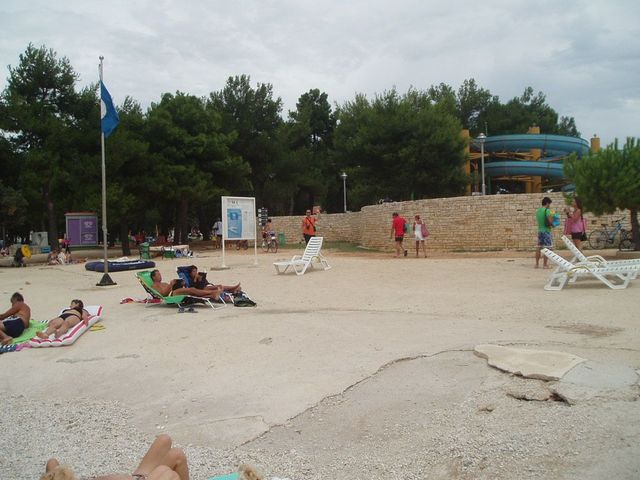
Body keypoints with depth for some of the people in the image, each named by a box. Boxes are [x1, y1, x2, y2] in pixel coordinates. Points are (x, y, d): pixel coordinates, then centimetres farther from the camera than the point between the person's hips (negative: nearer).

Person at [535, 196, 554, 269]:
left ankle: (537, 264, 13)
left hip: (540, 230, 7)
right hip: (546, 231, -7)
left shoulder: (538, 211, 11)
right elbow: (550, 221, -16)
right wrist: (552, 216, 3)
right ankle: (545, 264, -4)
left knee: (539, 248, 11)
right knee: (547, 248, -4)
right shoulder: (547, 210, -12)